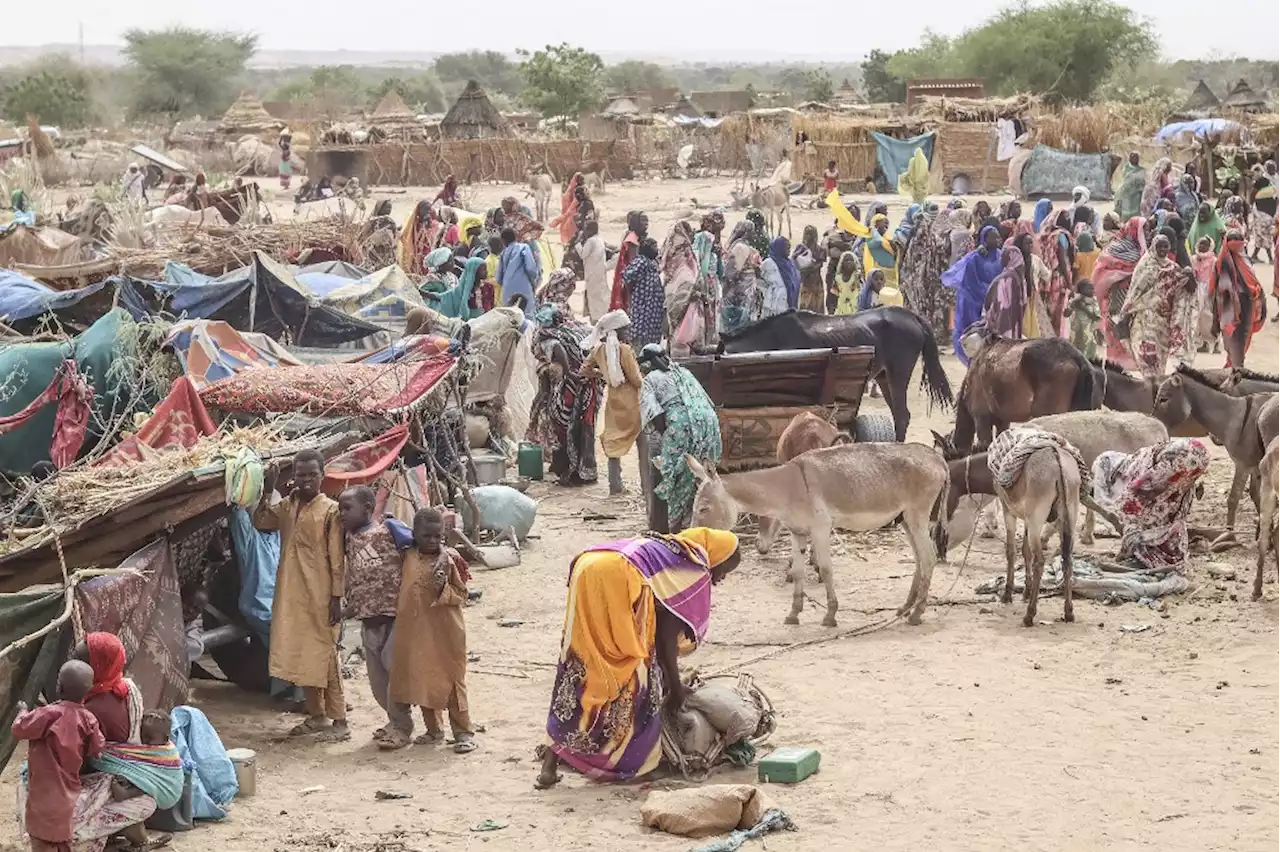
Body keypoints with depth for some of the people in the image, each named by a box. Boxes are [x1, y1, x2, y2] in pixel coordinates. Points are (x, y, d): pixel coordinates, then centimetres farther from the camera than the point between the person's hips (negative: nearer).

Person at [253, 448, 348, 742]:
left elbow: (337, 558, -10)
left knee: (324, 656, -5)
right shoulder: (287, 506, 10)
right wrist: (267, 491, -8)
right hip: (290, 594, 6)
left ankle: (339, 722, -1)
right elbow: (260, 522, 0)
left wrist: (336, 597, -13)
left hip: (319, 596, -6)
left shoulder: (330, 510, -8)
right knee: (300, 656, 12)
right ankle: (316, 716, 23)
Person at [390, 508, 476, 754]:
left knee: (452, 680, -1)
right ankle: (434, 729, 25)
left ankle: (464, 732, 6)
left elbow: (462, 595, -6)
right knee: (420, 679, 11)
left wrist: (444, 588, -21)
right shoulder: (409, 557, 4)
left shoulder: (450, 559, -9)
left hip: (445, 632, -5)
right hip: (417, 630, 5)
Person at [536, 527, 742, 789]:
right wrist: (675, 686, 18)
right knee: (634, 671, 8)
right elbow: (668, 631, 8)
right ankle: (630, 757, 13)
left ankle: (551, 761, 7)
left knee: (579, 669, 12)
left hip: (585, 570, 8)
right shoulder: (695, 568, 12)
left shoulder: (667, 549, 36)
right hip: (619, 578, -8)